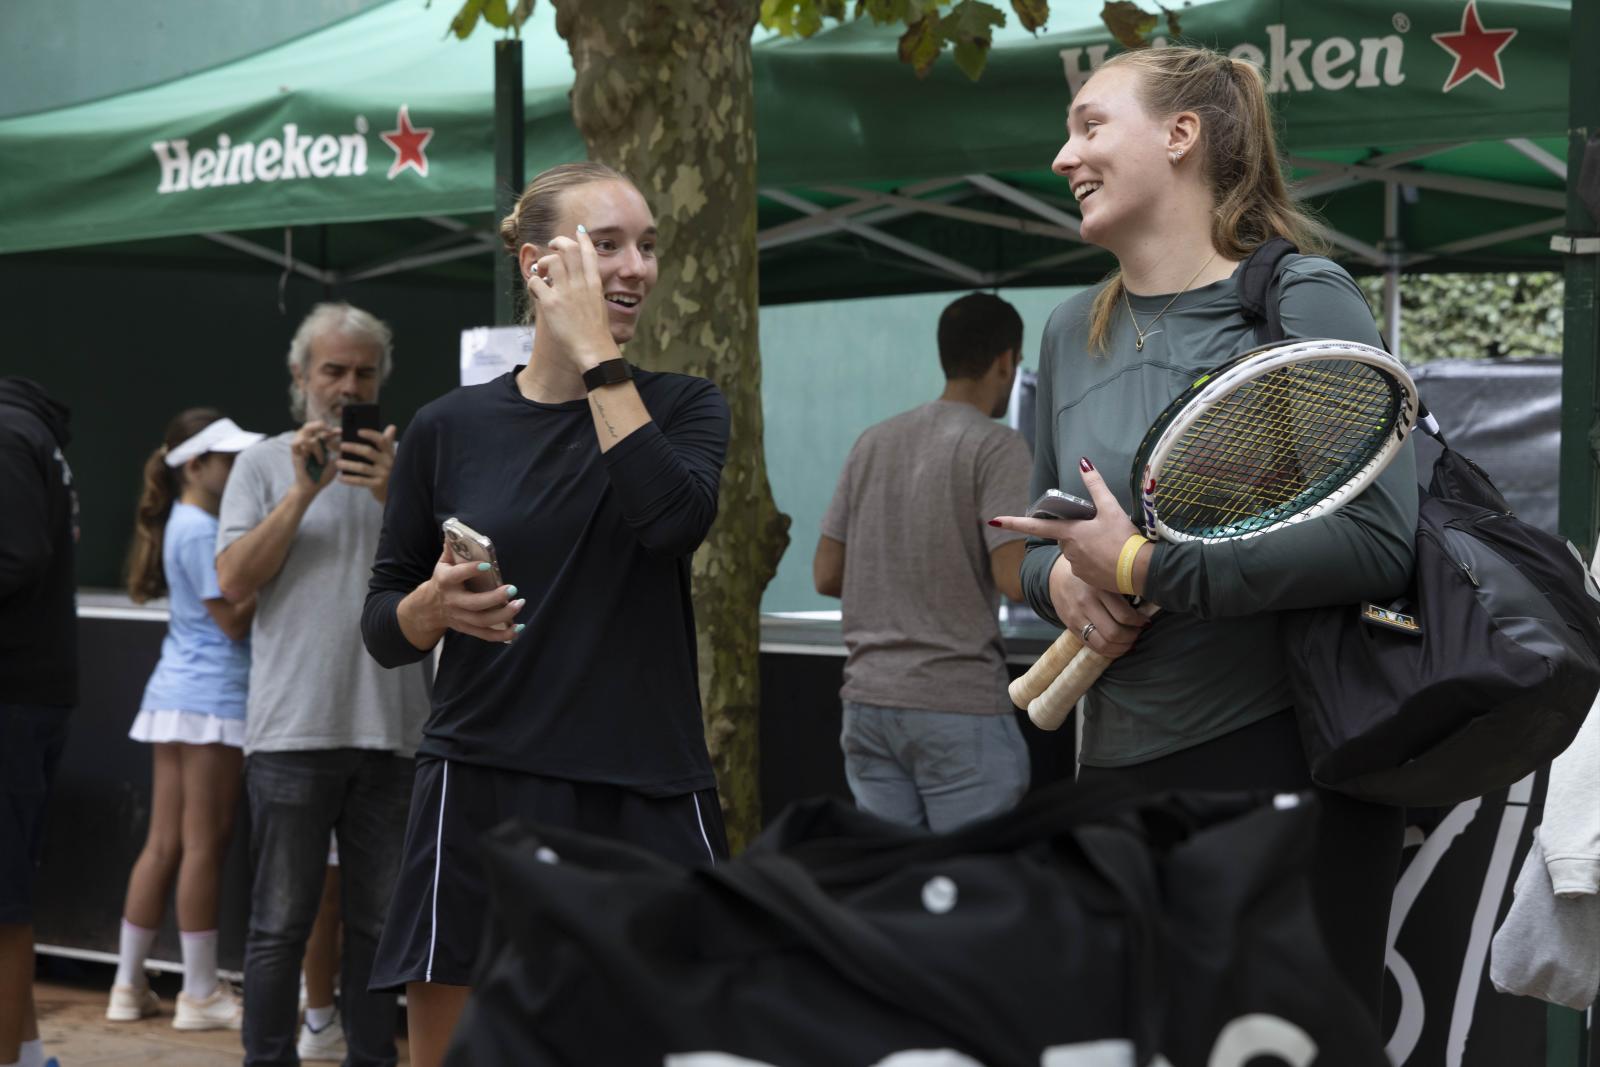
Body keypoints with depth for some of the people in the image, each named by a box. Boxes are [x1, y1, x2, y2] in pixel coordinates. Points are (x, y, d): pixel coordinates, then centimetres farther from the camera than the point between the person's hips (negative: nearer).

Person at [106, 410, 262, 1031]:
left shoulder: (184, 523, 15)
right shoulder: (202, 531, -14)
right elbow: (234, 621, -15)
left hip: (174, 693, 9)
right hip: (214, 697, -9)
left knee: (163, 845, 10)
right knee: (205, 846, -4)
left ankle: (129, 987, 13)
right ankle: (199, 996, 1)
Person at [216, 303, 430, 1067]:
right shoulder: (265, 464, 8)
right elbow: (234, 581, -3)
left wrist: (393, 499, -15)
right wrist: (304, 493, -10)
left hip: (390, 726, 2)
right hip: (294, 728, -2)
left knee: (381, 919, 7)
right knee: (282, 922, 1)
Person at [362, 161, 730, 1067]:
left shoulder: (682, 407, 7)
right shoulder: (450, 430, 6)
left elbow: (672, 516, -17)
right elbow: (385, 629, 11)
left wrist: (595, 352, -12)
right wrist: (437, 604, -11)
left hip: (647, 799, 0)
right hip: (480, 794, 0)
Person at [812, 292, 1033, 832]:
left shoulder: (874, 442, 11)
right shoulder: (996, 447, -7)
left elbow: (827, 575, 12)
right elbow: (1015, 579, -16)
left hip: (869, 701, 6)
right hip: (959, 708, -6)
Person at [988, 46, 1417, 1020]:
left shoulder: (1305, 302, -9)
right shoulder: (1073, 332, 11)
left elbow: (1379, 539, -19)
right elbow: (1038, 542, 21)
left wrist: (1143, 567, -19)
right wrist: (1061, 580, -4)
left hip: (1288, 758, -6)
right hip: (1123, 768, 6)